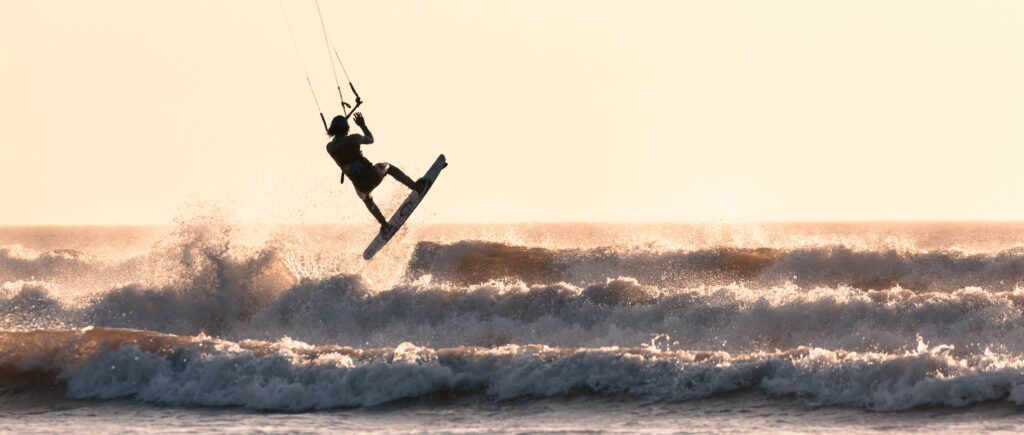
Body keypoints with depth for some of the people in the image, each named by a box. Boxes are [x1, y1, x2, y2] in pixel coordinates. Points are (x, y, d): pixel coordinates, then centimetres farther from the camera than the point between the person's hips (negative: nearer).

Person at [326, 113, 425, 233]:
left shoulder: (330, 147, -7)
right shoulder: (354, 138, -12)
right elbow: (370, 140, 10)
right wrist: (362, 125, 23)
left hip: (361, 186, 2)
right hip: (373, 176, -2)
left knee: (367, 200, 39)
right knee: (388, 167, 34)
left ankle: (385, 226, 49)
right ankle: (416, 187, 29)